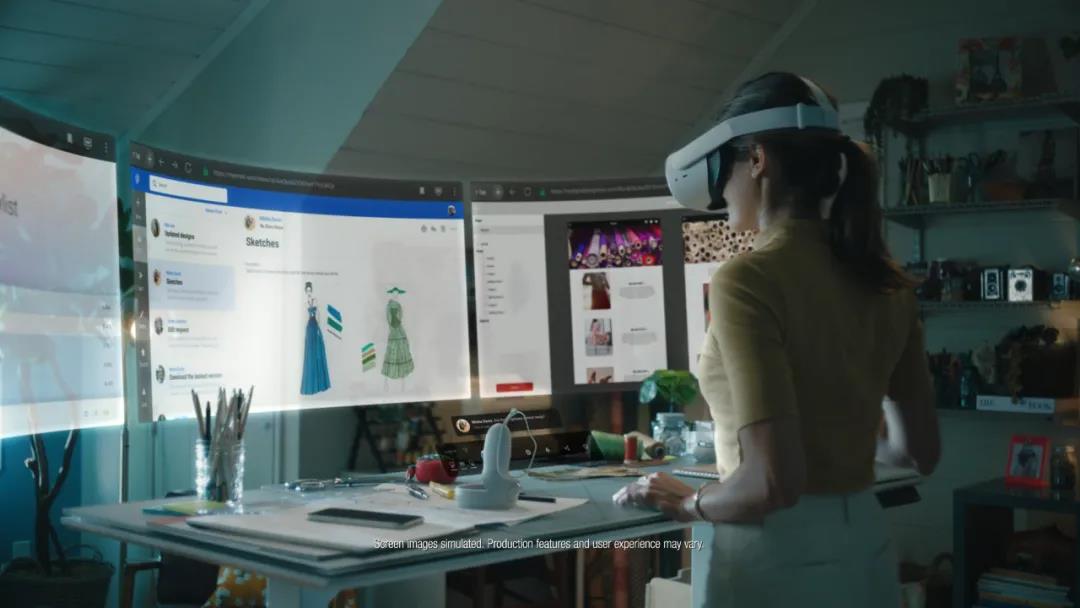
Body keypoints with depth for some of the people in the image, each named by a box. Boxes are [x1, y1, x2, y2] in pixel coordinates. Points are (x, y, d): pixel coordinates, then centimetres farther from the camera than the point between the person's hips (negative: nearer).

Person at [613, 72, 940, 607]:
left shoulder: (747, 280, -19)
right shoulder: (886, 281, 1)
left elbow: (773, 482, -24)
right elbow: (920, 451, 9)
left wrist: (688, 503, -6)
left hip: (776, 560, -6)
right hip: (865, 549, 7)